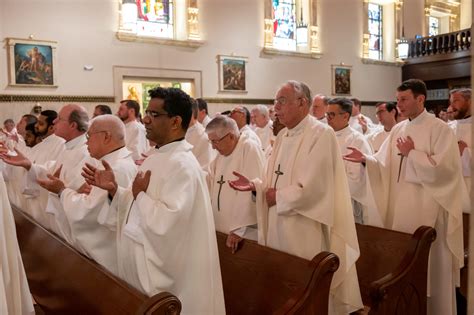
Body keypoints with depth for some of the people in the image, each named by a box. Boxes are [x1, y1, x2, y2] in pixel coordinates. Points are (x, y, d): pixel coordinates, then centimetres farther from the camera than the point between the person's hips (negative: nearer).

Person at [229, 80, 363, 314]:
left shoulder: (321, 134, -14)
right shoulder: (283, 136, 11)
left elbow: (312, 189, -22)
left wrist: (278, 197, -11)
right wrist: (254, 185, -1)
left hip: (306, 232, -7)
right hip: (279, 228, 8)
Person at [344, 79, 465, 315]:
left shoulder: (440, 129, -7)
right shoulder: (398, 129, 10)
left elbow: (443, 167, -18)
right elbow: (385, 165, 6)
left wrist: (412, 153, -14)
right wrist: (366, 160, -12)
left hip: (427, 207, -6)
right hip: (400, 204, 6)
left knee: (429, 263, 4)